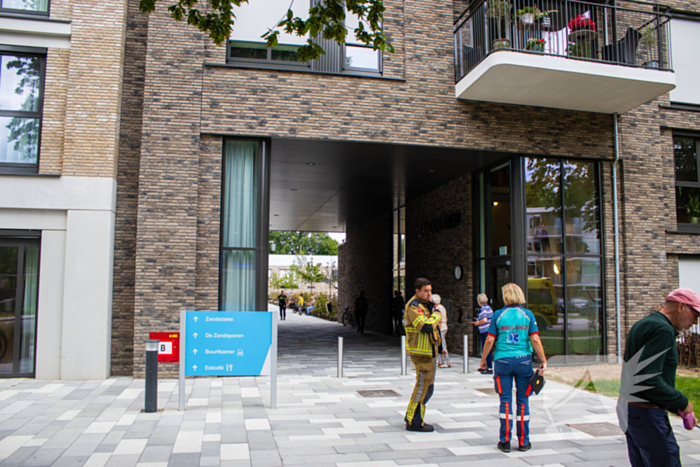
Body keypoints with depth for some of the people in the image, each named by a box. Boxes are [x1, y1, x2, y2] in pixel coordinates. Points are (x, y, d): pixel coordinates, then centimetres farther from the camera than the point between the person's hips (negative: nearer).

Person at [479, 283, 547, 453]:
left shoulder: (498, 315, -2)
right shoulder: (528, 314, -1)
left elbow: (490, 340, -2)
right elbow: (535, 339, -7)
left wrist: (483, 360, 9)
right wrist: (543, 361, 0)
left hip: (503, 361, 0)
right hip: (523, 360, 0)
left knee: (505, 401, 5)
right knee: (523, 401, 9)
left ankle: (505, 441, 7)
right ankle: (523, 441, 15)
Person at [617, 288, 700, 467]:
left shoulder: (642, 325, 16)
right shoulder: (663, 330, -16)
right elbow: (648, 380, -24)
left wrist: (675, 407, 15)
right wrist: (682, 402, -10)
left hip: (628, 410, 10)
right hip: (646, 413, -10)